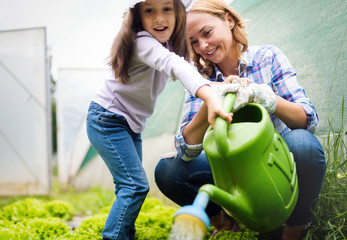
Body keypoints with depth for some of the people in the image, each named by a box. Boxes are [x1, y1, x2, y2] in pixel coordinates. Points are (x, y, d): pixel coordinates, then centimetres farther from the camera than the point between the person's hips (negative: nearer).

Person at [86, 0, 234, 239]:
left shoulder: (169, 44, 3)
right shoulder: (142, 42, -28)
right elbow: (173, 65, -45)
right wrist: (210, 96, -61)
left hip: (131, 124, 9)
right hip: (107, 120, -9)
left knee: (130, 185, 14)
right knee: (136, 185, -12)